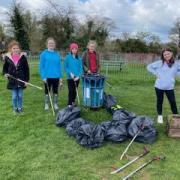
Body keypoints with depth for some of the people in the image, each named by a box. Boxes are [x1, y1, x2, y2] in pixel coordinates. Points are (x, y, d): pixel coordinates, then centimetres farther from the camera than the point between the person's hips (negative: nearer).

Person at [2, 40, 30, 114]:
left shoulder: (23, 57, -5)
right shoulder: (7, 57, -3)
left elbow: (26, 69, -1)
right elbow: (5, 68, 10)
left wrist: (26, 80, -4)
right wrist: (5, 73, -11)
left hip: (21, 80, 0)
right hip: (12, 80, 0)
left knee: (20, 95, 10)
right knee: (14, 96, 6)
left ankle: (20, 108, 27)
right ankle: (15, 109, 25)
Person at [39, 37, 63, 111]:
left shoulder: (57, 54, 4)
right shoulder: (44, 54, -5)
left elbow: (59, 66, 8)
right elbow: (41, 66, -5)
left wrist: (60, 77, 5)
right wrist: (43, 77, -12)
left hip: (56, 76, 3)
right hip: (47, 77, -3)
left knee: (55, 91, 13)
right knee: (47, 91, 11)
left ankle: (55, 104, 26)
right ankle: (46, 105, 23)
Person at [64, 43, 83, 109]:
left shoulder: (79, 58, 4)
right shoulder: (67, 57, -4)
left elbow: (81, 68, 3)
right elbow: (65, 67, -2)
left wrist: (78, 76, -8)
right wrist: (70, 73, -15)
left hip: (77, 77, 3)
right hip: (70, 77, -3)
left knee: (75, 90, 10)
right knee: (71, 90, -6)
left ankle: (73, 102, 26)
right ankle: (69, 104, 2)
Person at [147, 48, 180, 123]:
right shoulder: (160, 63, -5)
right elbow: (149, 67, 1)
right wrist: (156, 73, -5)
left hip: (170, 87, 1)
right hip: (159, 86, 0)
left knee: (173, 102, 0)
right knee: (159, 102, 13)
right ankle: (160, 116, 30)